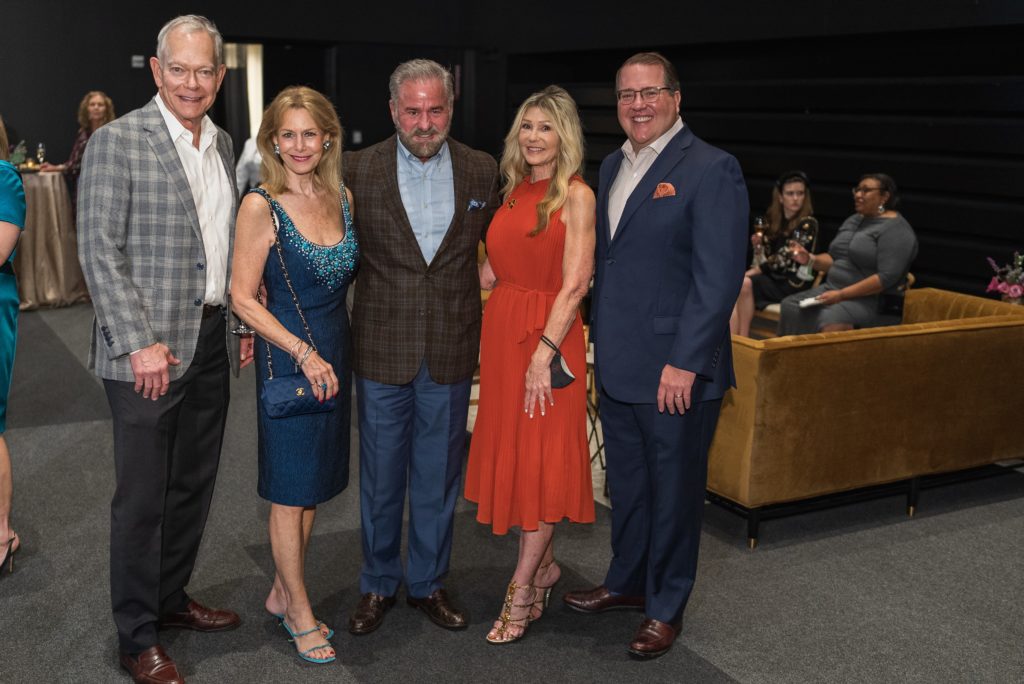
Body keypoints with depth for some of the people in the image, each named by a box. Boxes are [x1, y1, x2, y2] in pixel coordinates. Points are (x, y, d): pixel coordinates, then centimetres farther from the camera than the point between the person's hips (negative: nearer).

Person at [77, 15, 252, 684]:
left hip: (212, 342, 7)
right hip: (147, 349, -6)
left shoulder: (223, 144, 11)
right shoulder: (117, 140, -10)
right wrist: (139, 344, -18)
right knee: (142, 497, 3)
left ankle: (171, 596, 35)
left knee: (194, 485, 17)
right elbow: (100, 251, -14)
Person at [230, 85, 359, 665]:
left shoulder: (343, 198, 5)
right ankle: (301, 614, 21)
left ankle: (283, 592, 32)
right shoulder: (261, 206, -12)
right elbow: (244, 298, -12)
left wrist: (333, 354, 5)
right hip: (288, 355, -6)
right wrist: (305, 353, -17)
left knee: (314, 485, 14)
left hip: (335, 353, 6)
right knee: (290, 491, 6)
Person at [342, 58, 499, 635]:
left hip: (451, 350, 1)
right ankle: (379, 584, 29)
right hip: (383, 349, -1)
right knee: (381, 476, 11)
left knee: (439, 477, 13)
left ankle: (429, 582, 30)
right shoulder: (357, 170, -4)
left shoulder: (482, 171, 0)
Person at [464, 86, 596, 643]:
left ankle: (521, 589, 8)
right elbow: (496, 271, 13)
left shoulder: (576, 196, -7)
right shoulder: (514, 191, 12)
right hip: (502, 330, 7)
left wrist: (545, 351, -21)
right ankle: (544, 564, 28)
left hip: (550, 336, -7)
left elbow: (575, 283, -15)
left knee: (543, 458, -1)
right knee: (511, 450, 12)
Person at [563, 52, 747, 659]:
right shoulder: (613, 166, 12)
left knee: (674, 490, 8)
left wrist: (684, 363, -20)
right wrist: (600, 338, 12)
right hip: (618, 364, 7)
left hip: (677, 370, -7)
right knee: (626, 483, 20)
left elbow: (719, 277, -17)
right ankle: (627, 581, 39)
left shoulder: (712, 170, -13)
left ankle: (666, 608, 26)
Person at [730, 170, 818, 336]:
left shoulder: (808, 223, -5)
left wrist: (752, 273, -14)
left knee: (745, 284, -26)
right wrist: (758, 246, -6)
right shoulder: (774, 221, 14)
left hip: (793, 283, -6)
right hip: (772, 277, 6)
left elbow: (786, 258, -13)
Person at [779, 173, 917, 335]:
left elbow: (887, 277, -20)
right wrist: (810, 259, 1)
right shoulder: (853, 220, 18)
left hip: (873, 302, -8)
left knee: (832, 319, -37)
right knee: (790, 307, -14)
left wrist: (841, 295, -23)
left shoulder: (896, 230, -9)